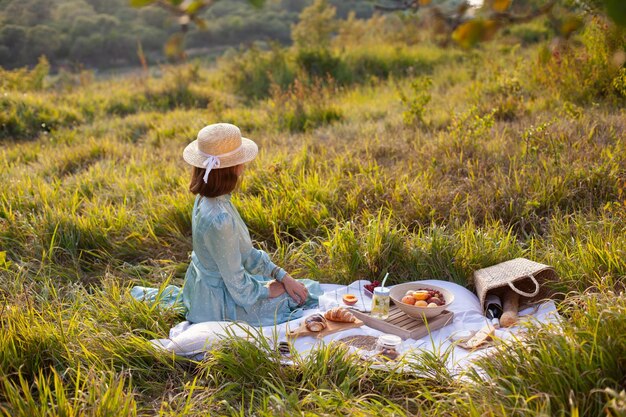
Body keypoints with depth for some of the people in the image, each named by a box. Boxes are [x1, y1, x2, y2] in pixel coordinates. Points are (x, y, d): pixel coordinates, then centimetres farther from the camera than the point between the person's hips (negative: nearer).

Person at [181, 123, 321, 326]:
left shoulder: (207, 198, -5)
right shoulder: (219, 220, -34)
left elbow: (245, 253, 4)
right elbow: (237, 286, -25)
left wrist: (283, 276, 0)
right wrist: (268, 291, -8)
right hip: (222, 304, -9)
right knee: (310, 293, 5)